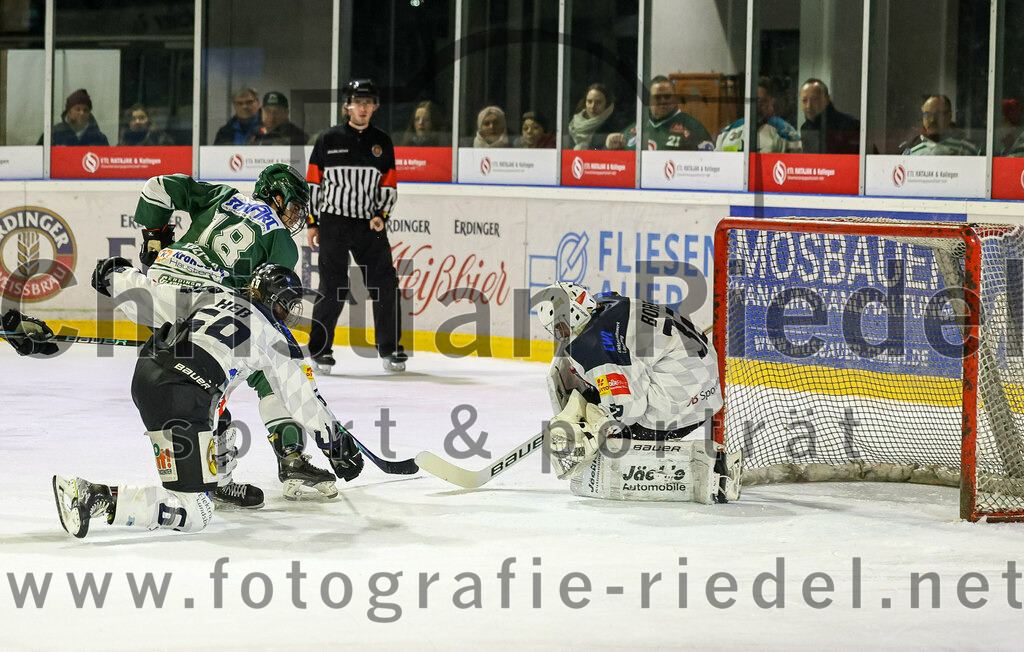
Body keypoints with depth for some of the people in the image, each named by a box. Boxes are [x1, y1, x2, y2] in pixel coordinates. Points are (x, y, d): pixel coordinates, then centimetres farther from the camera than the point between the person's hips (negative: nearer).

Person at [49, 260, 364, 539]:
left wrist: (114, 274, 38)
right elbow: (305, 399, 16)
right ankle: (94, 498, -23)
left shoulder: (214, 295, 21)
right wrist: (340, 446, 28)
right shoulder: (275, 337, 10)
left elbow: (153, 298, 19)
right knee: (194, 513, -10)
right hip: (177, 398, -8)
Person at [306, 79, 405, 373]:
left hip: (370, 225, 3)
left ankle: (389, 348, 10)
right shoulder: (329, 139, 2)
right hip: (333, 223, -3)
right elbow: (312, 182, 4)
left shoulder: (382, 142, 10)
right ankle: (319, 348, 5)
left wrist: (381, 215, -5)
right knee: (333, 288, -6)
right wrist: (312, 222, 0)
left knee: (385, 284, -1)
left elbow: (389, 185, 11)